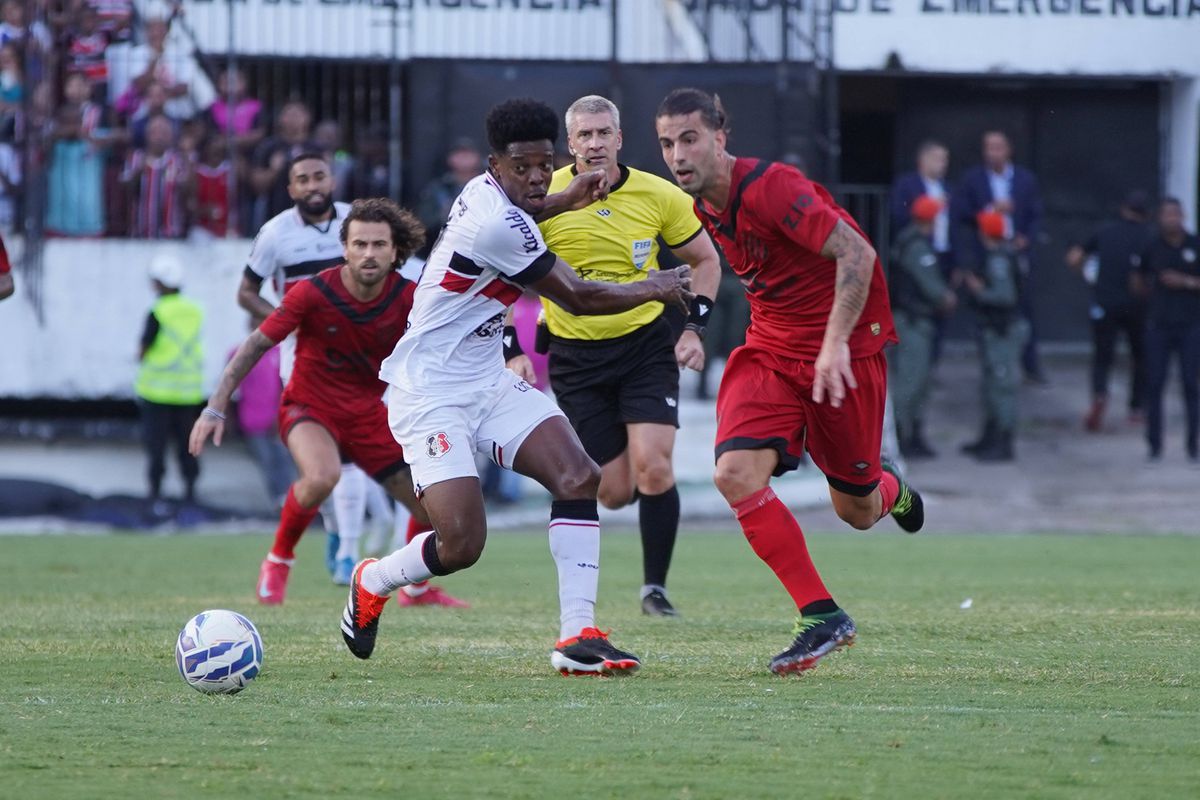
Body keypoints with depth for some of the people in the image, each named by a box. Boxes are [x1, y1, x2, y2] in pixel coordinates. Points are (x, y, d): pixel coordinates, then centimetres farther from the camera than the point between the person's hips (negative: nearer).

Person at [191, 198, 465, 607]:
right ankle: (278, 559, -9)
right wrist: (216, 407, -17)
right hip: (310, 407, -4)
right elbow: (257, 344, -13)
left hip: (369, 412, 4)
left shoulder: (407, 298, -13)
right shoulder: (312, 293, -20)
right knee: (322, 477, -36)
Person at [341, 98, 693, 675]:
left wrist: (561, 204, 25)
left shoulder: (484, 191, 4)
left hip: (487, 382, 10)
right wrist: (655, 288, 2)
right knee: (462, 544, -17)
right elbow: (577, 298, -13)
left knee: (578, 477, -12)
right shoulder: (496, 225, -23)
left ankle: (577, 636, -15)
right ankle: (372, 582, 16)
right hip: (431, 395, -10)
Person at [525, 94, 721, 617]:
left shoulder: (659, 196, -6)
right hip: (575, 356, 0)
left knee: (652, 468, -18)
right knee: (615, 492, -1)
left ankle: (655, 585, -3)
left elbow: (704, 260, 9)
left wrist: (695, 328, -2)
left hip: (646, 344, 0)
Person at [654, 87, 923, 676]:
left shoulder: (769, 188, -22)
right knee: (736, 474, -18)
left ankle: (890, 490, 46)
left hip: (845, 354, -7)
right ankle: (822, 618, -11)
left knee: (856, 511, 4)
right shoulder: (705, 207, 4)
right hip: (770, 350, 7)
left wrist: (835, 342, -31)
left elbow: (856, 253, -26)